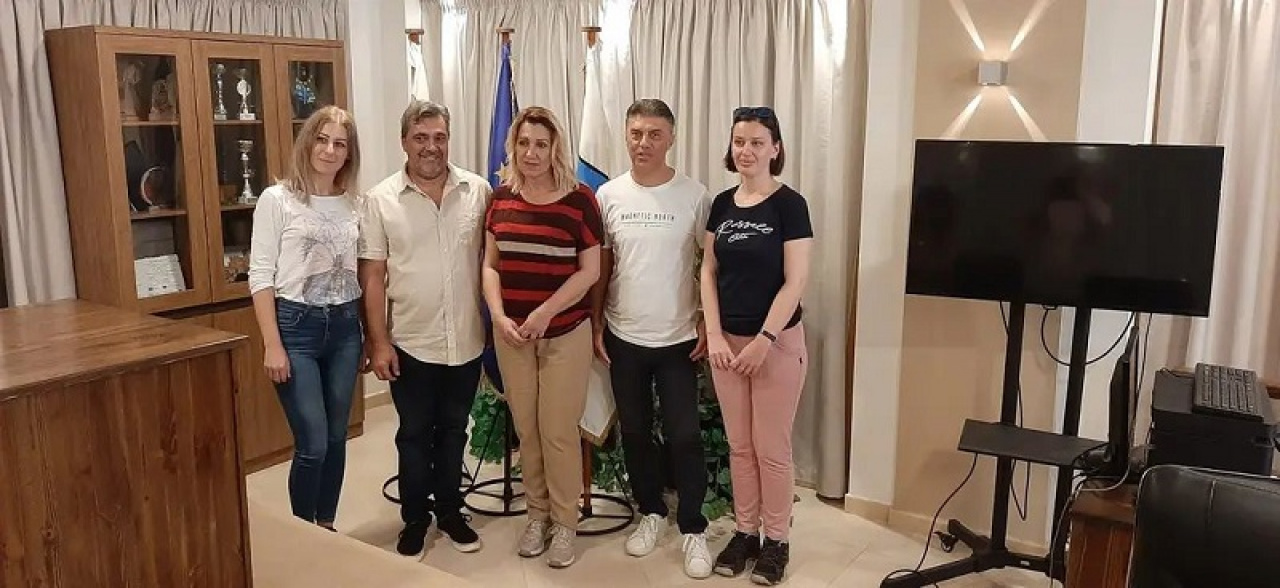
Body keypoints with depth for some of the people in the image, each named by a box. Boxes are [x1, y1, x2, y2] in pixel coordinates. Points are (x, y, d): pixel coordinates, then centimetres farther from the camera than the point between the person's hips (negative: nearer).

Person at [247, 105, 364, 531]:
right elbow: (260, 276, -8)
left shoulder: (354, 204, 7)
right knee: (312, 444, -4)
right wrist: (272, 345, -13)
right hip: (296, 326, -4)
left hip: (344, 326, 5)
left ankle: (327, 528, 28)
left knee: (336, 438, 11)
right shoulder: (276, 200, -6)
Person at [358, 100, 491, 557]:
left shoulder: (478, 191, -3)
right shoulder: (381, 199, -6)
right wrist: (378, 341, -8)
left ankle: (449, 511, 34)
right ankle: (415, 519, 29)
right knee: (414, 435, 13)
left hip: (466, 342, 2)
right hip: (410, 344, -1)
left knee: (453, 432, 17)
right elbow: (373, 276, -5)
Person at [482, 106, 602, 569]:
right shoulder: (501, 198, 4)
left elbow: (590, 271, -8)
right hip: (511, 332, 4)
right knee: (525, 428, 11)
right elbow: (490, 265, 8)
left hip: (565, 332, -3)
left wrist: (545, 312, -15)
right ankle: (537, 515, 27)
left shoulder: (579, 200, -7)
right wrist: (498, 314, -6)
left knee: (558, 430, 1)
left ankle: (565, 522, 18)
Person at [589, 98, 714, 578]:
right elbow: (599, 267, 5)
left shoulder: (694, 196, -7)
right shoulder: (608, 195, -1)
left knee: (684, 437, 1)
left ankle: (693, 529, 17)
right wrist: (596, 325, 2)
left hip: (678, 340, -2)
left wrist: (709, 326, -8)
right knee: (635, 433, 14)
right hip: (624, 338, 3)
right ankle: (651, 513, 33)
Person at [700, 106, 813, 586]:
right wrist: (715, 335, -3)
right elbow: (709, 272, 7)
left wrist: (763, 341, -16)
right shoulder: (722, 204, 5)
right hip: (727, 342, 5)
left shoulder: (789, 204, -10)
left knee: (771, 448, 5)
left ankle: (776, 540, 21)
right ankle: (744, 531, 28)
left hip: (777, 343, -5)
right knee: (738, 445, 13)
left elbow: (795, 282, -13)